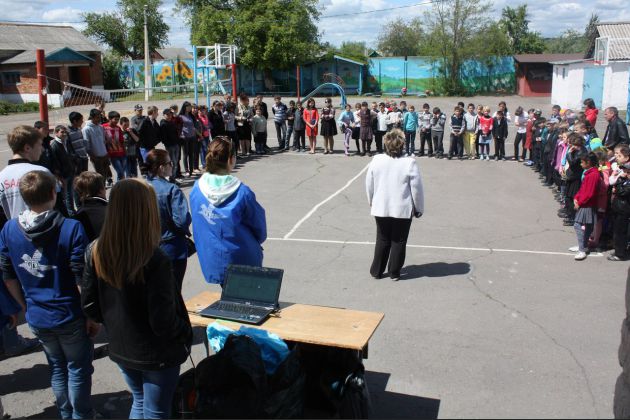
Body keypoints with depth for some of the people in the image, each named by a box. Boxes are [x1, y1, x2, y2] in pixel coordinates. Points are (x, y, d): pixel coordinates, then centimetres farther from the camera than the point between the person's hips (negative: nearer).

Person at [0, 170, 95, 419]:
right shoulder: (71, 228, -20)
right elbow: (82, 279, -20)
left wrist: (26, 306, 18)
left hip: (36, 318, 5)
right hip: (70, 316, -5)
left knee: (57, 368, 22)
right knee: (78, 369, 14)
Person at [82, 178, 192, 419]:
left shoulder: (95, 252, -11)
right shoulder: (154, 260, -29)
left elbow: (89, 306, -2)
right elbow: (163, 322, -24)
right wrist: (187, 335, -5)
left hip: (120, 349, 5)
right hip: (157, 354, -5)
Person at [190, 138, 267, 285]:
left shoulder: (196, 189, -9)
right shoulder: (242, 192, -21)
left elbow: (197, 222, 5)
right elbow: (259, 224, -8)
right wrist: (257, 242, 14)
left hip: (211, 261, 4)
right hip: (243, 261, -4)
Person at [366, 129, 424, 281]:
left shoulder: (376, 160, -6)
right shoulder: (409, 163, -14)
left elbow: (369, 185, 4)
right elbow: (416, 188, -9)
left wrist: (372, 202, 20)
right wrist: (418, 208, 4)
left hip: (381, 208, 3)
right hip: (403, 209, -3)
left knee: (382, 240, 16)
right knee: (399, 241, 11)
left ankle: (377, 270, 23)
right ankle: (394, 272, 18)